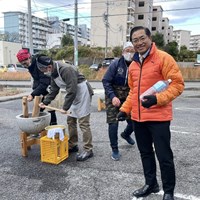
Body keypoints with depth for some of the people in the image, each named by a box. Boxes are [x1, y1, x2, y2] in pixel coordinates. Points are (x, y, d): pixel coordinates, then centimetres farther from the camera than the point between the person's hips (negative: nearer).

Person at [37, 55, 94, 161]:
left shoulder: (66, 69, -27)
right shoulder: (54, 73, 3)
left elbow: (72, 91, -28)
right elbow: (54, 90, 14)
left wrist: (65, 107, -22)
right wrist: (45, 102, 6)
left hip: (83, 92, -9)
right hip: (74, 95, 10)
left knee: (83, 122, -8)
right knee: (70, 120, 12)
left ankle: (88, 150, 0)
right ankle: (72, 145, 25)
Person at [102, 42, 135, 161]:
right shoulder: (116, 64, -13)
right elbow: (106, 81, -11)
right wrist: (113, 96, -22)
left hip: (128, 98, 3)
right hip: (113, 97, -2)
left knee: (133, 122, 8)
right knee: (113, 123, -6)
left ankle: (126, 134, 45)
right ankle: (115, 150, 14)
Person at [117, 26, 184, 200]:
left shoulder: (163, 58, -8)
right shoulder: (133, 65, 12)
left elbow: (177, 84, -12)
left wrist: (158, 98, -24)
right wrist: (125, 109, 12)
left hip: (158, 117, -6)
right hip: (138, 118, 6)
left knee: (163, 156, 3)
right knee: (145, 153, 17)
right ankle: (151, 184, 36)